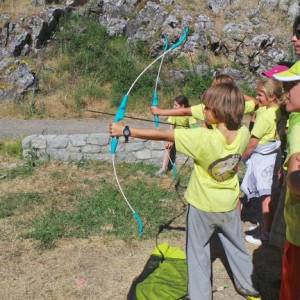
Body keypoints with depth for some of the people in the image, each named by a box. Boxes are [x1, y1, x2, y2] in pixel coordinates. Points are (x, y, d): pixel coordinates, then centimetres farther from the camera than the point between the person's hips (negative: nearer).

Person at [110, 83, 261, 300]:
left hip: (202, 207, -4)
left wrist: (125, 130, -22)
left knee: (198, 252, 15)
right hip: (230, 206, 5)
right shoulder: (244, 134, -17)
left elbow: (160, 135, -28)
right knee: (237, 247, 24)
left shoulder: (203, 138, -32)